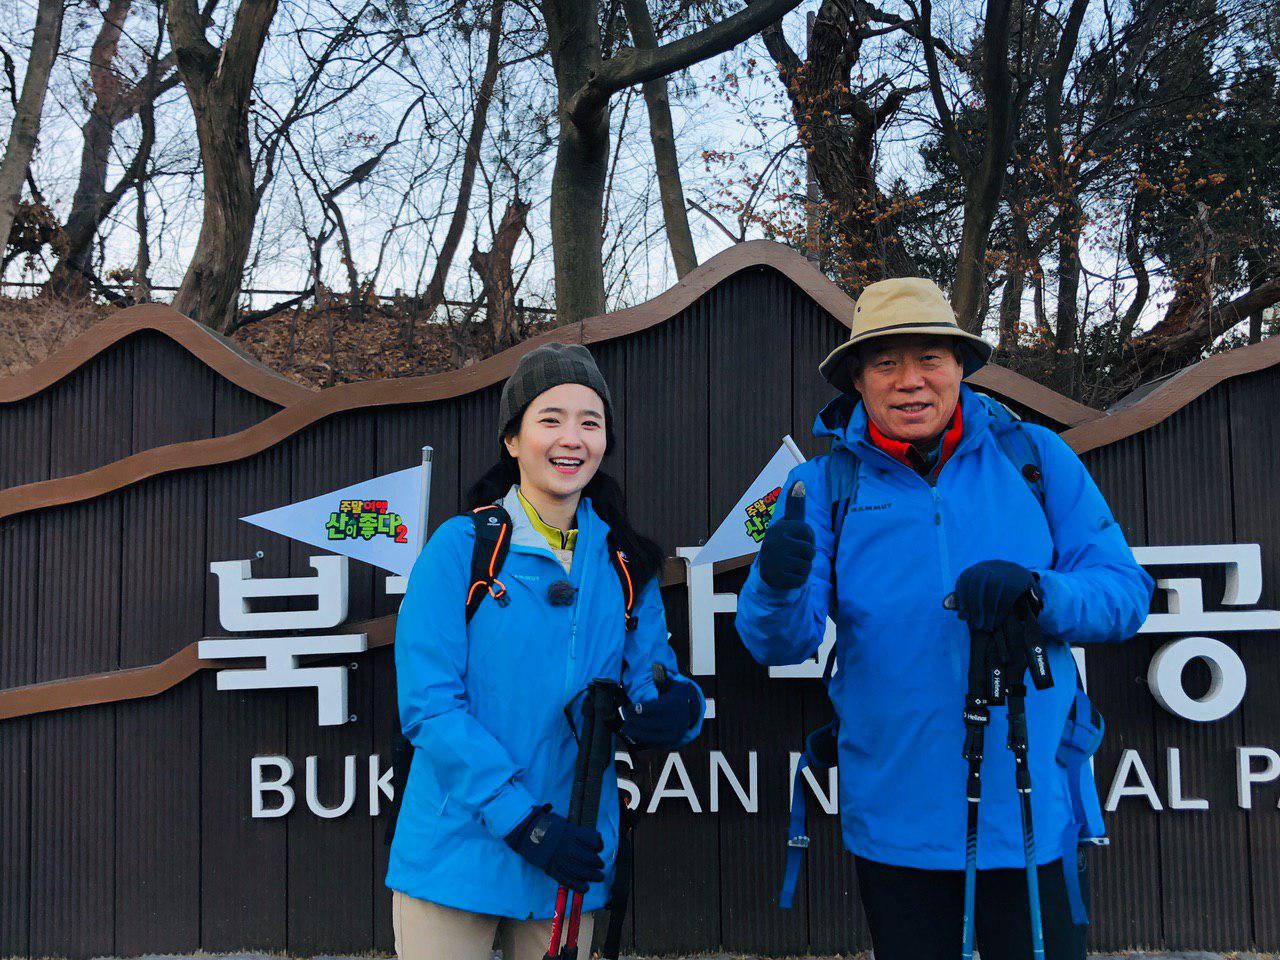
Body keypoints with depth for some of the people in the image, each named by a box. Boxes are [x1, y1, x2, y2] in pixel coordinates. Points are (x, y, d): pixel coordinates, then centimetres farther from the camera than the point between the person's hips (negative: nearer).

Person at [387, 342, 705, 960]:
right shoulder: (461, 547, -7)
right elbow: (431, 706, -12)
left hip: (570, 863, 3)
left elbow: (649, 684, 5)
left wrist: (675, 710, -19)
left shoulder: (623, 563, 4)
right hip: (456, 856, -3)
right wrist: (522, 821, -19)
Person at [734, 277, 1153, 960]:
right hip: (894, 821, 0)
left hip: (1031, 818, 0)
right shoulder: (826, 484, 0)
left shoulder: (1036, 458, 1)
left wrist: (1037, 591, -20)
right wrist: (779, 586, -30)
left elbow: (1125, 593, 0)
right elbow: (780, 643, -8)